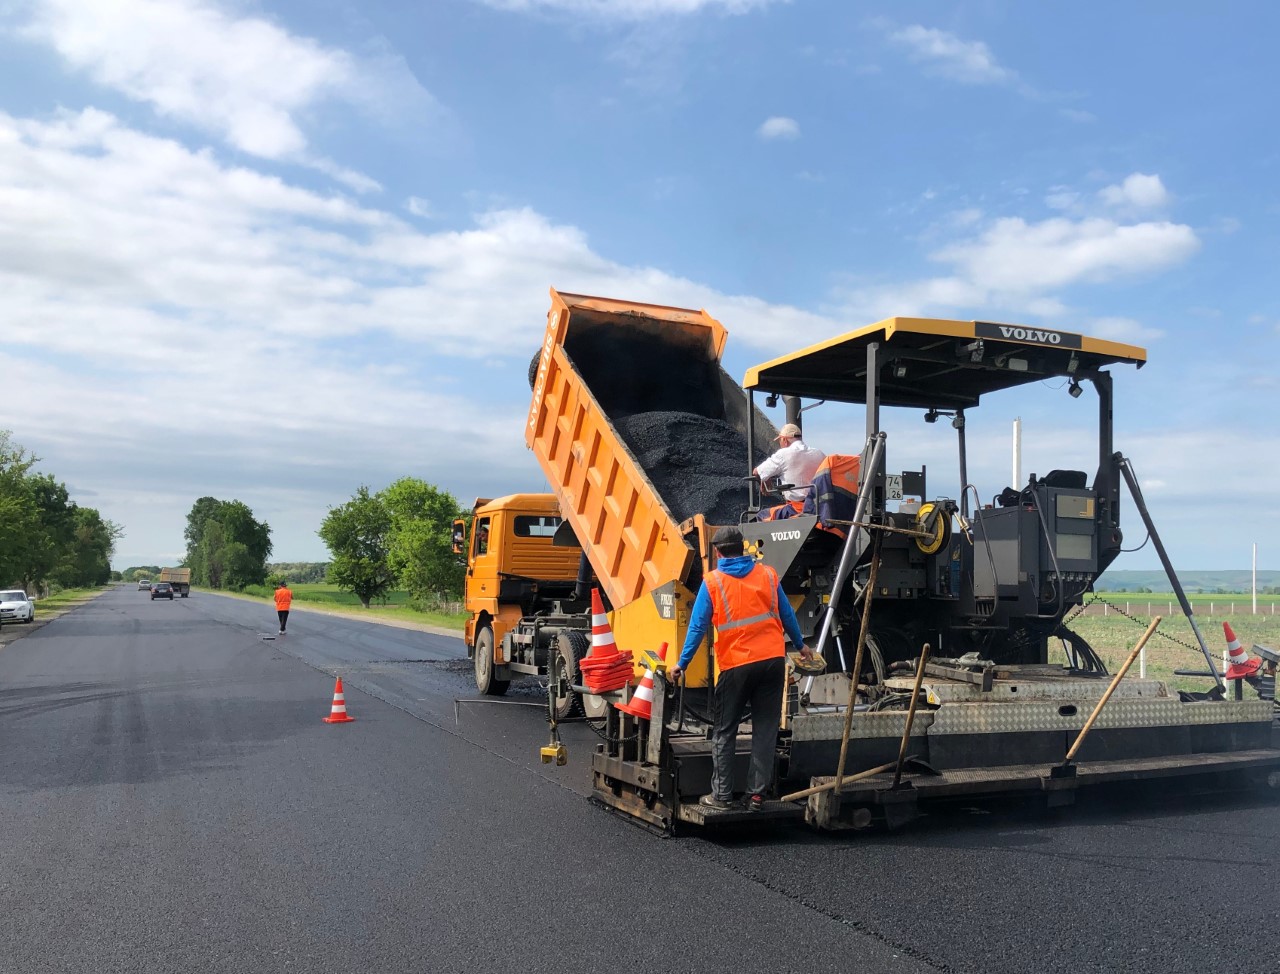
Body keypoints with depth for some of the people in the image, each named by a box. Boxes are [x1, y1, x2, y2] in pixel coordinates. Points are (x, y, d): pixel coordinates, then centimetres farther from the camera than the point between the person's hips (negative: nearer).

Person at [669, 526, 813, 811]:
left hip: (736, 665, -3)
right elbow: (787, 614, 14)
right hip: (773, 660, 3)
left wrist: (682, 663, 1)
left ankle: (722, 795, 12)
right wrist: (800, 645, 28)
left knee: (724, 732, 10)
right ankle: (757, 794, 11)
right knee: (765, 730, 10)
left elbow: (698, 626, -5)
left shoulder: (712, 581, -2)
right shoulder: (768, 574, 7)